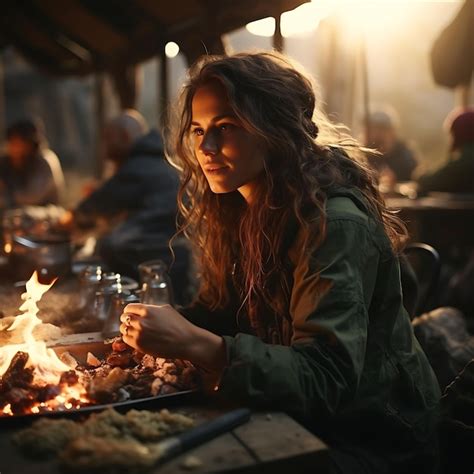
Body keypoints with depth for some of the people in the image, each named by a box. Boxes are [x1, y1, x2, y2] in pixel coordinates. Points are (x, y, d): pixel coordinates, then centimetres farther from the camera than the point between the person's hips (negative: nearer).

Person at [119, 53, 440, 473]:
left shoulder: (333, 223, -25)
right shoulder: (236, 211, 0)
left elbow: (325, 379, -30)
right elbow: (220, 311, 5)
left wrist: (194, 344, -39)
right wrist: (159, 326, -15)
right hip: (293, 418, 6)